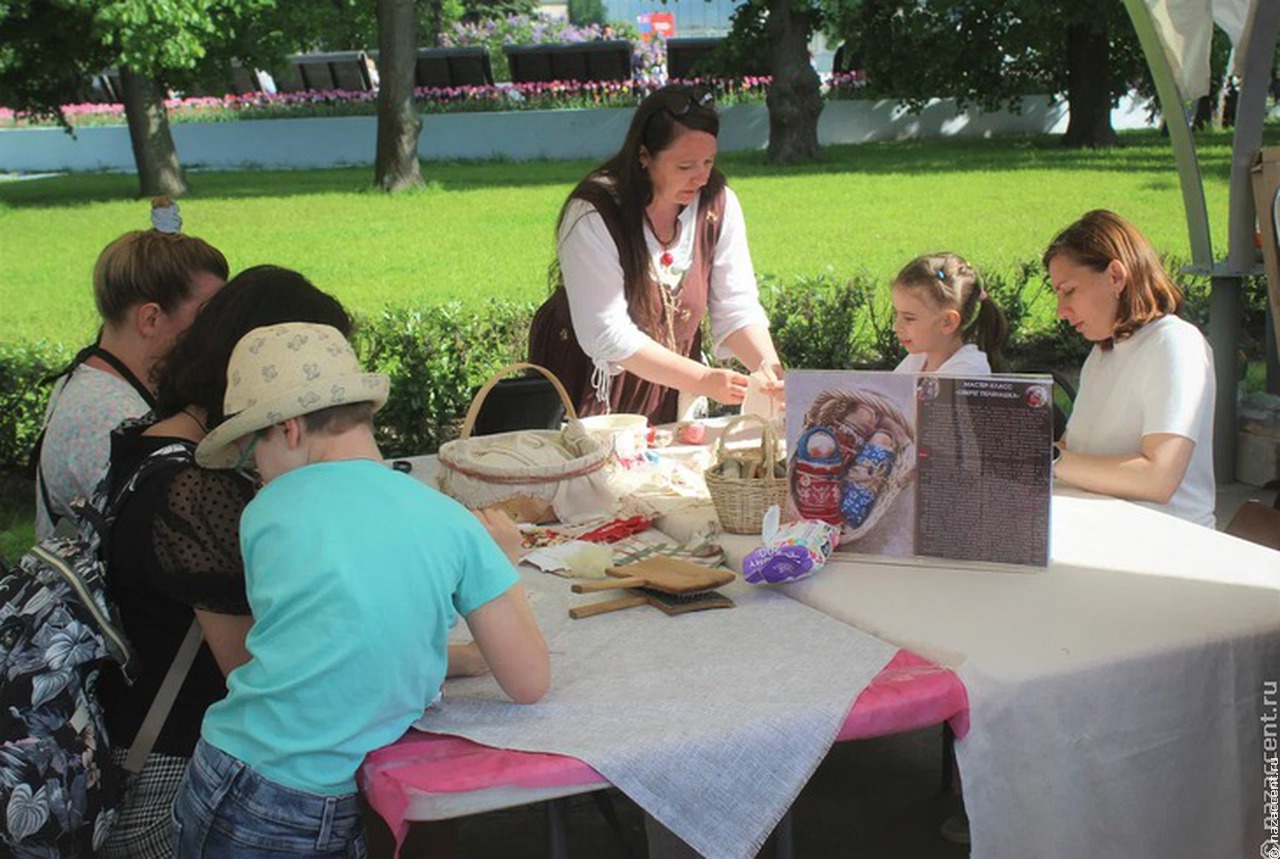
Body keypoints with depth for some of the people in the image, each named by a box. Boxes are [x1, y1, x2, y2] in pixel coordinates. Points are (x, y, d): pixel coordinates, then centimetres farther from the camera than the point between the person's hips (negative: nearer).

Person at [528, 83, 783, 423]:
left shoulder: (718, 204, -8)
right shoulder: (592, 216, -23)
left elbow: (737, 308, -8)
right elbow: (606, 335, -28)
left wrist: (768, 367, -28)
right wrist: (703, 381, -34)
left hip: (672, 379, 4)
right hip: (591, 379, -4)